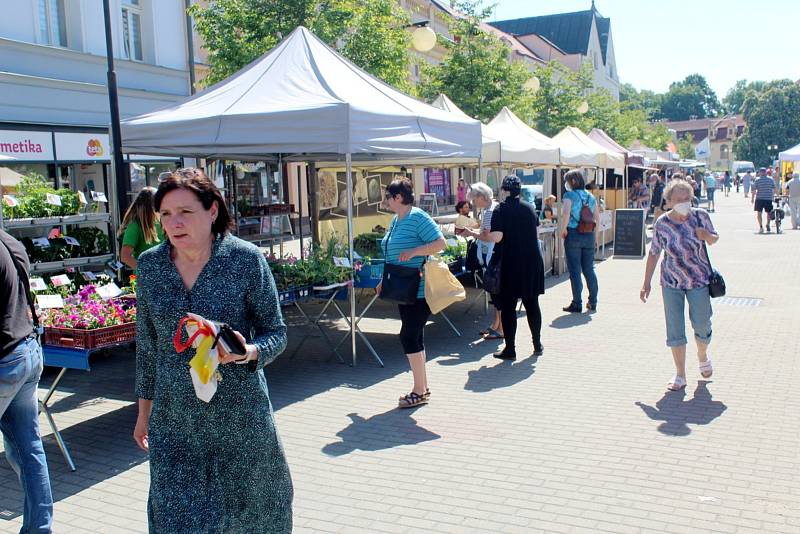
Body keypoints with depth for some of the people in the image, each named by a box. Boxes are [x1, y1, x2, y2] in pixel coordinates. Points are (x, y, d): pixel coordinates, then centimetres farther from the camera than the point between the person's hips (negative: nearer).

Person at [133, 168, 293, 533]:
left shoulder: (246, 259, -10)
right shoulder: (150, 264, 0)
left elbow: (276, 332, -5)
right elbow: (146, 343, 10)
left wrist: (248, 352, -26)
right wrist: (144, 409, 14)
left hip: (239, 416, -2)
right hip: (173, 421, 2)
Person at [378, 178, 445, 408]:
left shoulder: (417, 217, -14)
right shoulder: (396, 220, 14)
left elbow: (440, 243, -20)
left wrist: (413, 251, -28)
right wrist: (384, 281, 18)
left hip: (419, 291, -10)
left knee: (409, 336, -8)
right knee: (415, 336, 13)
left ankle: (419, 392, 1)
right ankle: (423, 387, 22)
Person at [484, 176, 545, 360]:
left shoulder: (501, 210, -9)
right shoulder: (530, 208, 5)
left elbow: (496, 237, -17)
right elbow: (536, 233, 13)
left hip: (510, 263, -4)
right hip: (533, 261, 4)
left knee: (508, 306, 3)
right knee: (532, 303, 13)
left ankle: (510, 349, 5)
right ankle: (537, 344, 21)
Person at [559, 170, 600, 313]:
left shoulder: (570, 195, -7)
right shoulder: (591, 197, 11)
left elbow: (566, 213, -22)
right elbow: (597, 218, 9)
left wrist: (563, 230, -11)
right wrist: (591, 231, 16)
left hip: (573, 235, -5)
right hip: (589, 236, 5)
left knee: (575, 270, 0)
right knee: (589, 269, 13)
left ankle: (577, 304, 2)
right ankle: (593, 303, 18)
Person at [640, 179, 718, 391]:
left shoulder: (700, 216, -7)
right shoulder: (662, 223, -9)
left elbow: (714, 239, 9)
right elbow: (654, 253, 0)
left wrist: (707, 236, -17)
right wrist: (646, 284, 0)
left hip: (698, 280, 0)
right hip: (672, 283, 0)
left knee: (702, 325, 8)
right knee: (675, 330, 2)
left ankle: (702, 356, 41)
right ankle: (680, 375, 15)